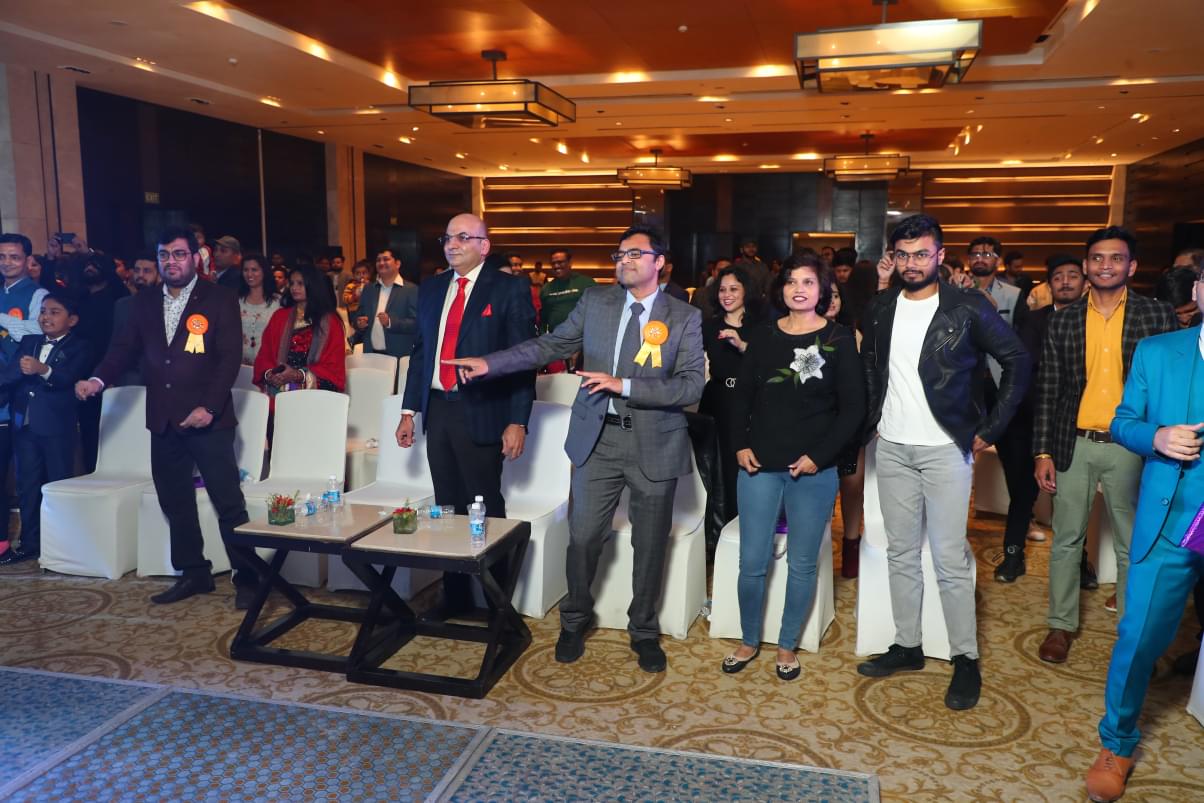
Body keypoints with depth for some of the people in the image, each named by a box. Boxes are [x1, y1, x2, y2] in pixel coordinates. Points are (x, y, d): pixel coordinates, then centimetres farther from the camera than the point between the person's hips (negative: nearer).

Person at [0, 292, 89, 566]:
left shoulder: (78, 348, -4)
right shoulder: (27, 343, 15)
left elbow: (68, 377, -22)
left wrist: (43, 370, -39)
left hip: (57, 427, -6)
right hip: (25, 425, 6)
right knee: (27, 485, 11)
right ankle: (30, 544, 20)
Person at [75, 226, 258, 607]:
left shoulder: (220, 300, -2)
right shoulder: (144, 303, 13)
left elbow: (230, 357, -8)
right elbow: (126, 347, 11)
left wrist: (209, 407, -17)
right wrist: (99, 379, -9)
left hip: (208, 418, -5)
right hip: (164, 421, 6)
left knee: (229, 503, -4)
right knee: (175, 502, 12)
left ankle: (246, 578, 5)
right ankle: (193, 573, 25)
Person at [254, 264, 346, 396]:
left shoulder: (330, 321, 6)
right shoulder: (279, 316, 17)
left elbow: (334, 366, 0)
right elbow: (264, 354, 14)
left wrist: (300, 375, -11)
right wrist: (268, 373, -7)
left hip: (313, 388, -3)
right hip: (278, 386, 3)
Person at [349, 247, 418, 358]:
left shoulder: (411, 290, -2)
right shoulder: (369, 289, 14)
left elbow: (416, 324, -10)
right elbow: (358, 317, 17)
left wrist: (390, 322, -22)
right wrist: (359, 323, -5)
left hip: (398, 356, -4)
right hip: (371, 354, 4)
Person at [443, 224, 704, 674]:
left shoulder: (684, 318, -3)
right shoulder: (595, 301, 5)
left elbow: (691, 386, -11)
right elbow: (551, 345, 5)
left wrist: (624, 385, -20)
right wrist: (489, 364, -5)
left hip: (655, 443, -1)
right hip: (597, 438, 2)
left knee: (650, 544, 9)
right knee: (583, 536, 5)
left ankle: (644, 632, 31)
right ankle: (574, 621, 31)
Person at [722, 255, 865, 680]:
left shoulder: (839, 340, -1)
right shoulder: (763, 337, 6)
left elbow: (852, 408, -3)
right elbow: (742, 396, 12)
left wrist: (820, 455, -11)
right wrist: (740, 444, -1)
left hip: (813, 470, -2)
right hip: (759, 466, 2)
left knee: (802, 564, 8)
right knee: (752, 562, 5)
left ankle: (787, 646, 26)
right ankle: (749, 641, 26)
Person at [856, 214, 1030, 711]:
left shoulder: (968, 308, -7)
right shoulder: (879, 309, 6)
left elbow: (1017, 361, -2)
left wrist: (990, 429, -5)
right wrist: (873, 419, 10)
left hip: (946, 449, -4)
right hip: (893, 448, 5)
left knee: (950, 559, -3)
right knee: (901, 553, 11)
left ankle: (966, 660, 11)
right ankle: (907, 646, 24)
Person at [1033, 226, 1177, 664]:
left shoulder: (1158, 315, -1)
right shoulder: (1062, 320, 4)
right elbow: (1047, 390, 4)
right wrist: (1042, 452, -1)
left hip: (1130, 448, -1)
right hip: (1074, 445, 1)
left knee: (1131, 545, 10)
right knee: (1066, 540, 8)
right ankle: (1061, 624, 22)